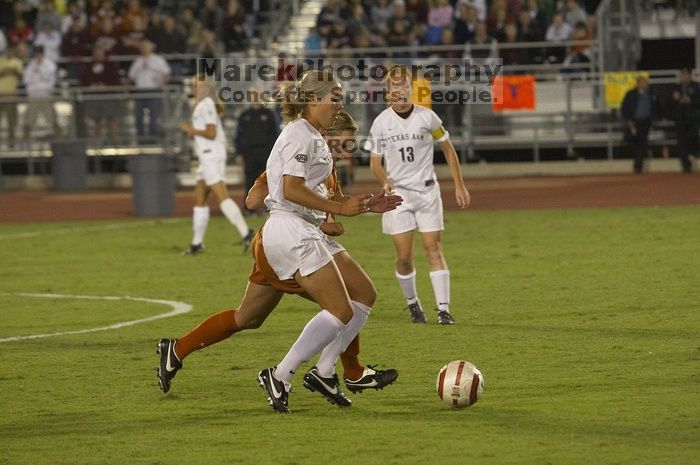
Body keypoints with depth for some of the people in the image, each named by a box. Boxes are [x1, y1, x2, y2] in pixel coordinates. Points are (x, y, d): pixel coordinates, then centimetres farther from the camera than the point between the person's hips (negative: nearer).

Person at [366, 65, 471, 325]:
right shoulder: (381, 123, -2)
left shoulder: (427, 117, -4)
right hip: (398, 193, 0)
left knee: (434, 249, -6)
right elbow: (375, 162, 4)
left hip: (427, 191, 0)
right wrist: (385, 182, -17)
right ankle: (413, 304, 17)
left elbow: (448, 150, 7)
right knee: (404, 256, -3)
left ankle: (443, 309, -7)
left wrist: (459, 186, 4)